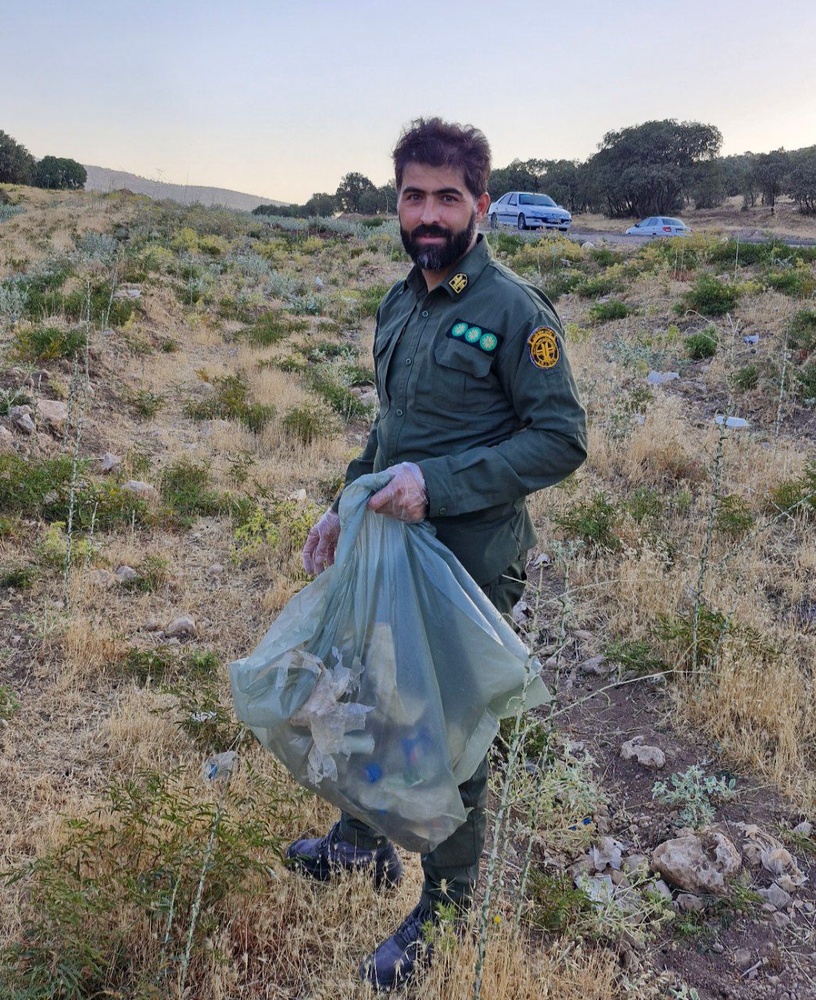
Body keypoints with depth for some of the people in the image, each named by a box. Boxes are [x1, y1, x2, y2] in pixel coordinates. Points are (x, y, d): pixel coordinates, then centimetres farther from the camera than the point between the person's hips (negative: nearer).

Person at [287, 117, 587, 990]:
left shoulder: (514, 310, -16)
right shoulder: (398, 304, 8)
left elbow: (562, 439, -18)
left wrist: (438, 484, -26)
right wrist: (346, 505, 6)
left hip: (470, 560, -7)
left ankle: (447, 910, 32)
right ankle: (364, 840, 48)